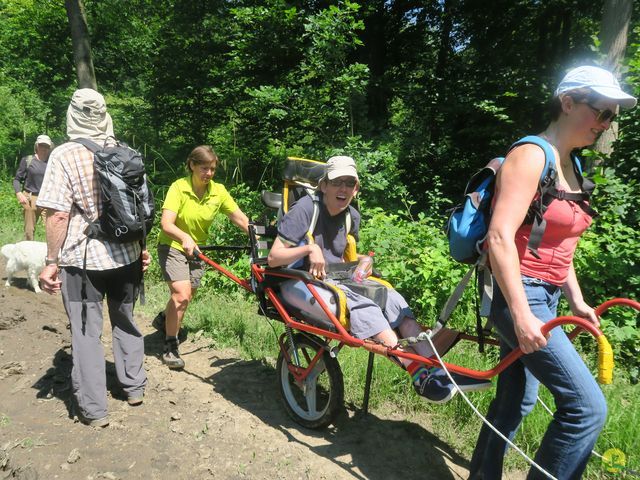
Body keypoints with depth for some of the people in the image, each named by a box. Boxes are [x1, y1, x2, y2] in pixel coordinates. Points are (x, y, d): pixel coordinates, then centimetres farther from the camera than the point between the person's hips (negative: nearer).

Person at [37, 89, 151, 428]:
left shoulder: (64, 155, -11)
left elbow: (59, 215, -15)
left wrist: (51, 262, -6)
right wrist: (141, 249, 18)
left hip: (82, 259, -4)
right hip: (126, 255, 4)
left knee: (86, 332, 7)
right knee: (126, 322, 19)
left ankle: (94, 409, 15)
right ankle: (134, 387, 31)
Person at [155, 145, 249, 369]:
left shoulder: (218, 191, -10)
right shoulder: (179, 187, -21)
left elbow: (241, 219, -10)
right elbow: (166, 223, -30)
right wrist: (185, 238, -49)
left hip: (197, 248, 5)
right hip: (173, 246, -4)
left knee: (187, 295, 13)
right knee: (182, 294, -20)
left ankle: (164, 319, 46)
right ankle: (170, 346, -1)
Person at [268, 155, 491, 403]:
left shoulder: (352, 217, 10)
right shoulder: (305, 208, -11)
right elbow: (273, 258, -13)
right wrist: (309, 248, -26)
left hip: (337, 279, 7)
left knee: (391, 297, -17)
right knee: (360, 304, -32)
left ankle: (435, 371, -25)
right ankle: (418, 373, -34)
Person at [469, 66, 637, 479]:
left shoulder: (571, 165, 14)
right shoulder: (532, 155, -14)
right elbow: (500, 237, -23)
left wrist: (576, 299, 17)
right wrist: (521, 314, -25)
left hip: (545, 296, 9)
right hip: (518, 295, -9)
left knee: (517, 401, 17)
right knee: (587, 406, -10)